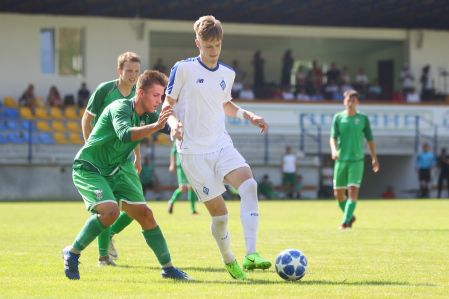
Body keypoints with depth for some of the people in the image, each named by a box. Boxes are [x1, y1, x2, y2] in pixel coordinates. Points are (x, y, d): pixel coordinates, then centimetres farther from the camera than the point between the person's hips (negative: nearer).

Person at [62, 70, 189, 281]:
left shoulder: (149, 116, 0)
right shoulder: (120, 108, -23)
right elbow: (125, 134, -42)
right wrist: (155, 126, -54)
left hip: (114, 171, 8)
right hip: (88, 169, -8)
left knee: (144, 214, 1)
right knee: (110, 211, -28)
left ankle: (167, 267, 9)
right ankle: (72, 253, -10)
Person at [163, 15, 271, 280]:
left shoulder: (228, 74, 12)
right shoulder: (183, 69, -4)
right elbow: (167, 104, 1)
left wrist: (249, 116, 14)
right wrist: (174, 123, -20)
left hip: (222, 146, 4)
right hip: (193, 151, -4)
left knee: (249, 184, -25)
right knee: (219, 211, -5)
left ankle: (251, 254, -29)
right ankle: (229, 260, 23)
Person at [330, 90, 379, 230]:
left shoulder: (363, 119, 4)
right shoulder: (338, 117, 4)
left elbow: (370, 139, 11)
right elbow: (333, 137, -3)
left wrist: (374, 158, 9)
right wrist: (334, 150, -23)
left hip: (357, 160, -2)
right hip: (341, 160, 2)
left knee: (353, 191, -15)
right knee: (338, 193, 5)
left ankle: (345, 221, -15)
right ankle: (350, 216, 27)